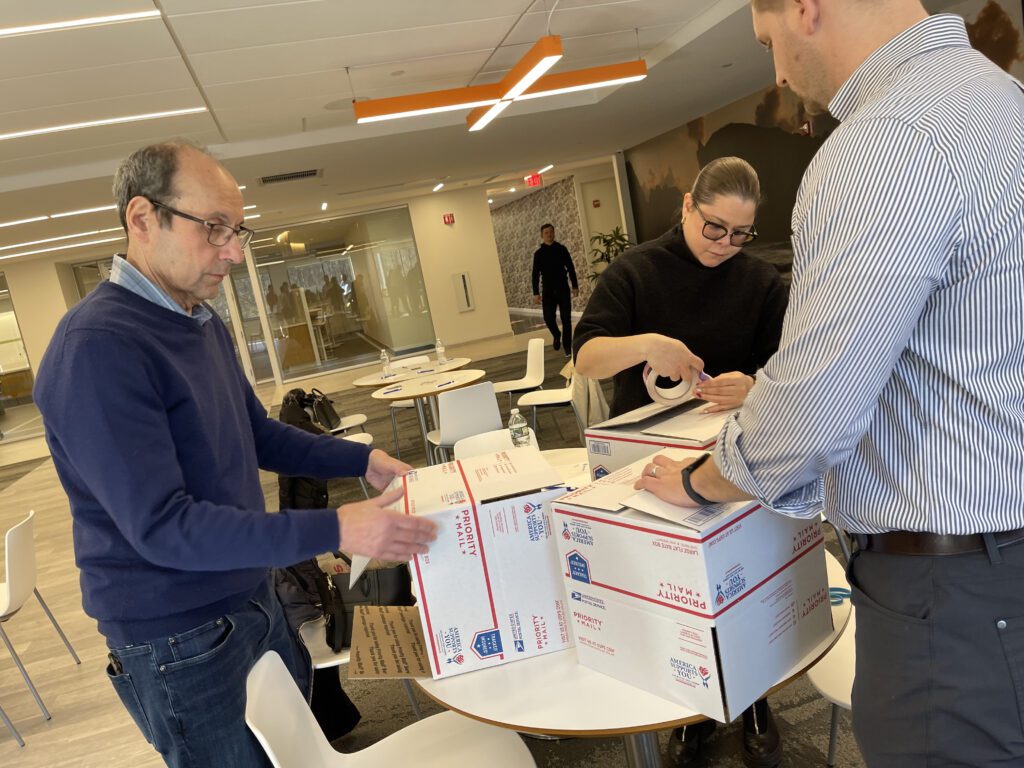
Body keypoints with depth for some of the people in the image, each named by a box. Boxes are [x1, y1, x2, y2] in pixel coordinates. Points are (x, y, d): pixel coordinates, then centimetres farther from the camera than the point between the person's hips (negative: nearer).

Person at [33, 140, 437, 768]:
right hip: (179, 640, -8)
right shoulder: (97, 347, -24)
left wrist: (362, 460, 4)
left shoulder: (205, 324, 4)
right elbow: (161, 526, -28)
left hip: (251, 598, 8)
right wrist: (336, 531, -32)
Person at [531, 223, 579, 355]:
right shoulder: (538, 253, 3)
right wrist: (536, 293, -2)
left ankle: (567, 346, 8)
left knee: (566, 318, -2)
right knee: (548, 318, -6)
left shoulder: (562, 249, 3)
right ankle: (557, 335, 26)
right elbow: (535, 274, 4)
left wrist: (575, 286, 1)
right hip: (547, 291, 0)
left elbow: (571, 268, 6)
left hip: (563, 289, 0)